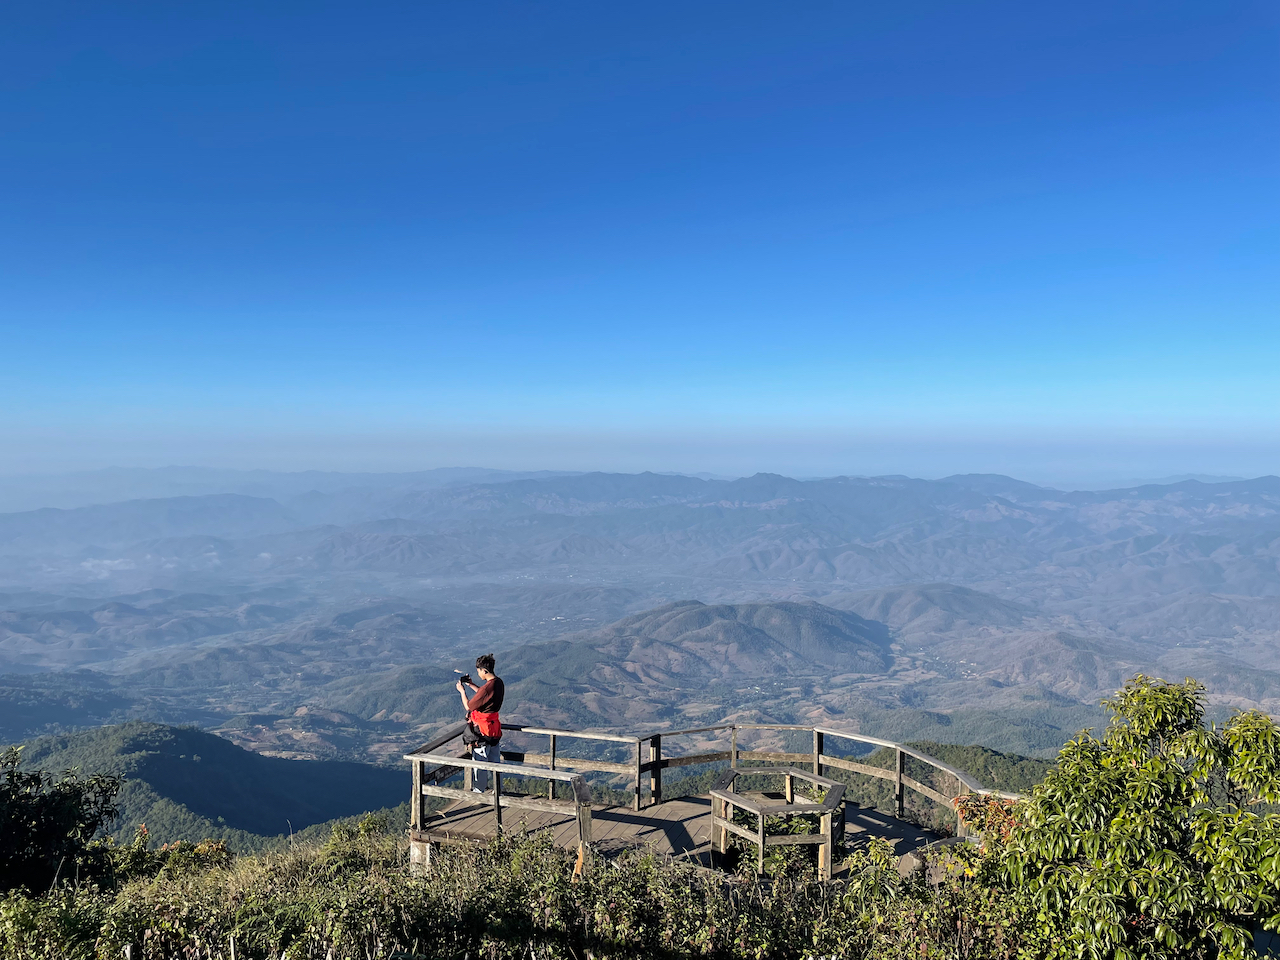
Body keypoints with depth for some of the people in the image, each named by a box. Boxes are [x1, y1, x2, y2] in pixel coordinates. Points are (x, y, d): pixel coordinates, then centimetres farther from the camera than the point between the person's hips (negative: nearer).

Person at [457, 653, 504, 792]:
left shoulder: (488, 687, -27)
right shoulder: (498, 682, 1)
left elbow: (468, 706, -18)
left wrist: (462, 691, -4)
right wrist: (471, 685, 12)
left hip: (482, 729, -9)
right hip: (493, 727, 9)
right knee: (494, 761, 17)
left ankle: (479, 792, 16)